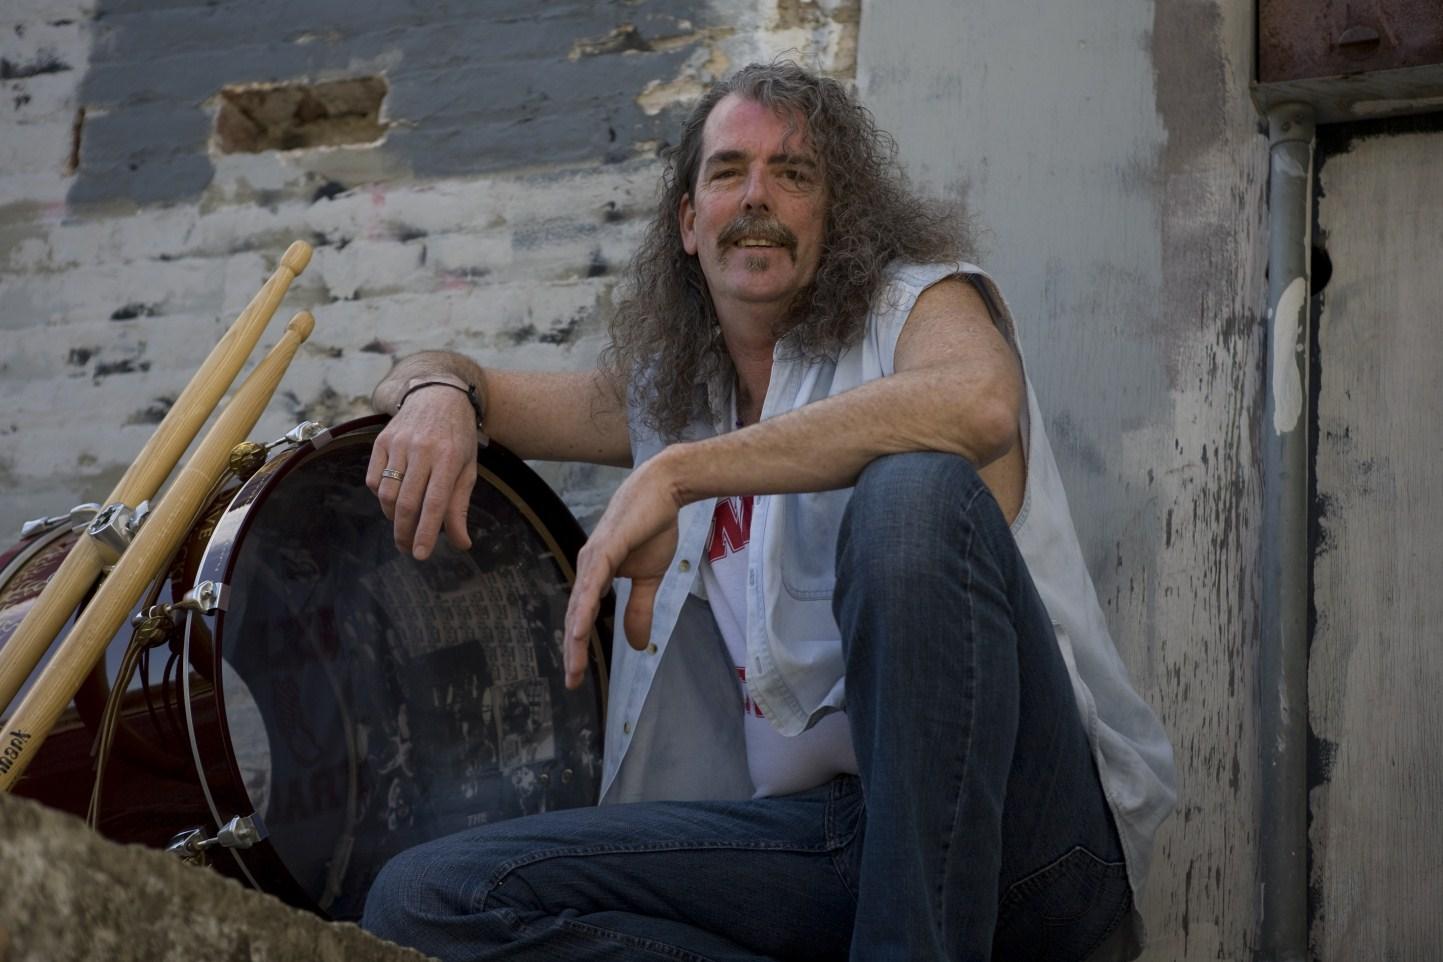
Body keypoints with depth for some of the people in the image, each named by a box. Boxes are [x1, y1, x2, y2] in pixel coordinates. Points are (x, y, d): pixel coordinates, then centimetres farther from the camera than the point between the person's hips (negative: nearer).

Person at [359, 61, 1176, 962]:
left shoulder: (914, 302, 3)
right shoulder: (670, 396, 20)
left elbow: (981, 402, -23)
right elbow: (455, 379, 30)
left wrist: (678, 473, -24)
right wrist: (438, 391, 2)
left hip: (1019, 817, -5)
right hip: (825, 832, 5)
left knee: (914, 489, -33)